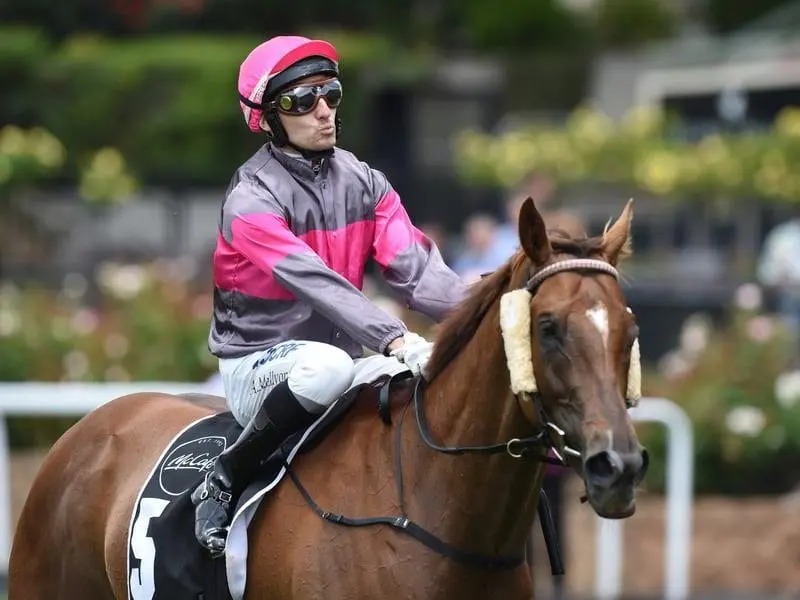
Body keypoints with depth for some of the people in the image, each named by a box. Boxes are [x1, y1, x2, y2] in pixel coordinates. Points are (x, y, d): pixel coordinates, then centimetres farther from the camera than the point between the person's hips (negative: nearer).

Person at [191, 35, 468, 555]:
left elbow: (416, 268, -8)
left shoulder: (365, 184, 5)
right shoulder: (251, 201, -14)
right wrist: (395, 340, -42)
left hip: (345, 358, 6)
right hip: (261, 369, -5)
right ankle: (224, 482, -21)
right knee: (328, 366, -39)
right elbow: (316, 283, -28)